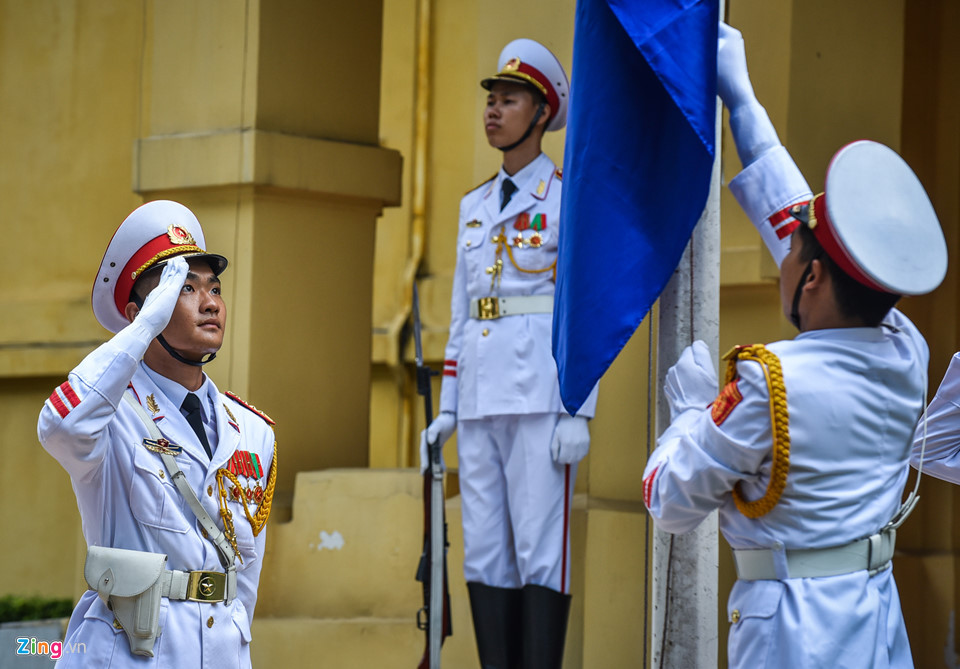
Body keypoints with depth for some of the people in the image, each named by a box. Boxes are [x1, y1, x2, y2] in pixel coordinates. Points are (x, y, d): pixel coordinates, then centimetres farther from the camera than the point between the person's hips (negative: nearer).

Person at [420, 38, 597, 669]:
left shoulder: (567, 199, -2)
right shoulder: (475, 206, 18)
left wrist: (579, 414, -13)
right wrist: (447, 409, 14)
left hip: (540, 396, -7)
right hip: (481, 397, 7)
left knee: (541, 549, -8)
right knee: (485, 551, 5)